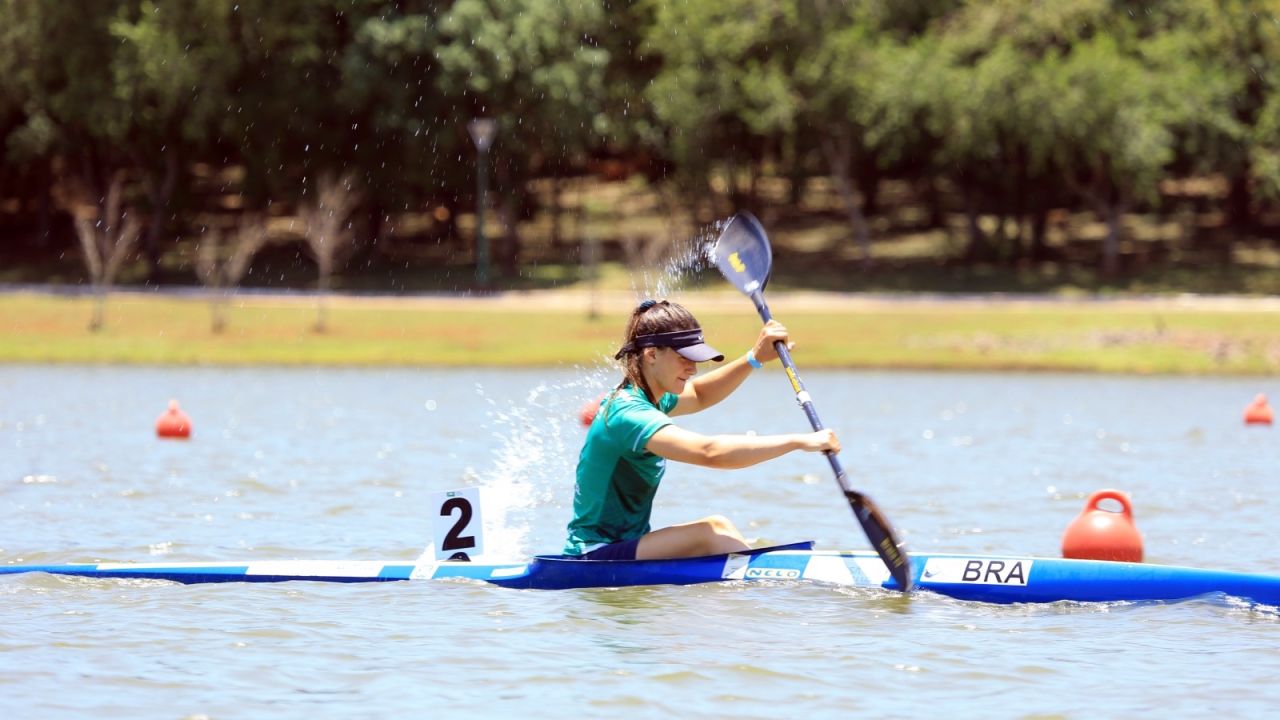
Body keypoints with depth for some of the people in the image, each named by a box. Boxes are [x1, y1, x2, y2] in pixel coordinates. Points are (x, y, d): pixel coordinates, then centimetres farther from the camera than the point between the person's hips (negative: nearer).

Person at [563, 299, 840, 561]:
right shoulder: (628, 414, -23)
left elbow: (699, 395, 30)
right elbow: (709, 452, -36)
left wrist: (755, 358, 15)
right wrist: (799, 441, -34)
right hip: (595, 559, -11)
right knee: (713, 531, -23)